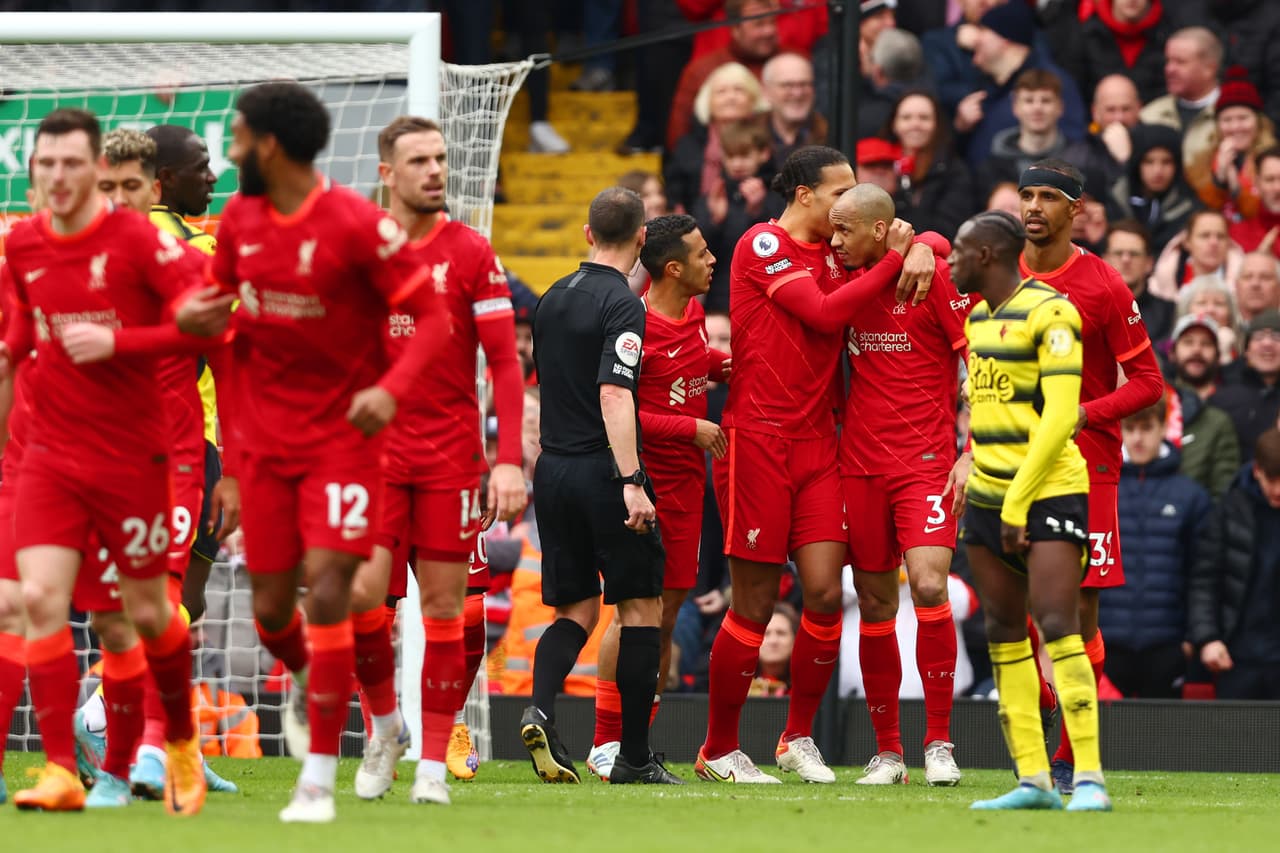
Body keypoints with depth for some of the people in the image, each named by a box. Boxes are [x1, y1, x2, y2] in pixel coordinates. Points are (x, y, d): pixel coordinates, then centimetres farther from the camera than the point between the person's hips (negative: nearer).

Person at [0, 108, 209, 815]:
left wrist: (117, 341, -24)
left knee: (146, 614, 7)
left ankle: (181, 742, 33)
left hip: (131, 456, -3)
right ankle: (61, 773, -11)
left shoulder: (135, 239, -12)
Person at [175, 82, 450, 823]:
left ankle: (319, 780, -9)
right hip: (265, 440, 5)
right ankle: (307, 680, 44)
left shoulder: (358, 224, -15)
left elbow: (433, 317, -13)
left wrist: (390, 387, -29)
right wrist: (191, 316, -5)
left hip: (342, 437, -5)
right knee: (272, 607, 7)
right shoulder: (240, 220, 4)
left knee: (327, 594, -15)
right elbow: (220, 298, 20)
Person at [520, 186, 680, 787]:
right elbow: (614, 394, -22)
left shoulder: (551, 301, 11)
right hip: (603, 471, -7)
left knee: (576, 609, 12)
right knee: (641, 607, 4)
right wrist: (631, 482, -27)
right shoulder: (622, 305, -12)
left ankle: (540, 708, -15)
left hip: (553, 469, 7)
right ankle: (634, 757, 4)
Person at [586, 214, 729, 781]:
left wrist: (723, 365, 14)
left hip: (685, 480, 8)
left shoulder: (693, 313, 10)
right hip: (640, 481, -8)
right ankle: (604, 745, -2)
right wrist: (691, 427, -17)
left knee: (667, 612, 7)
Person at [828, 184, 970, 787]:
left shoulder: (933, 276, -6)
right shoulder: (847, 280, 10)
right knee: (875, 606, 4)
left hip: (926, 459, -5)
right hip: (861, 461, 5)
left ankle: (939, 742, -10)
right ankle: (886, 749, 13)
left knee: (929, 586, -19)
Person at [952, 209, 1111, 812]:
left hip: (1050, 491, -8)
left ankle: (1090, 780, -17)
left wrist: (1018, 502, -17)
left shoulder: (1049, 312, -12)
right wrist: (977, 479, 17)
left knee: (1057, 625, -16)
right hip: (988, 493, 9)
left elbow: (1061, 415, -17)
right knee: (1003, 635, 5)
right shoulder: (978, 316, 14)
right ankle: (1033, 781, 7)